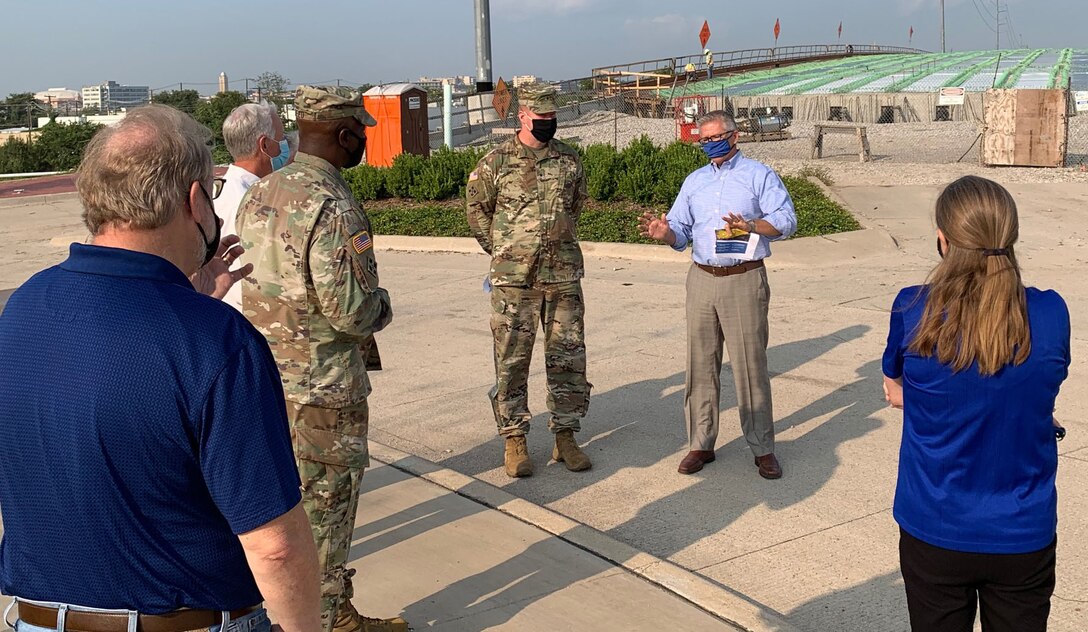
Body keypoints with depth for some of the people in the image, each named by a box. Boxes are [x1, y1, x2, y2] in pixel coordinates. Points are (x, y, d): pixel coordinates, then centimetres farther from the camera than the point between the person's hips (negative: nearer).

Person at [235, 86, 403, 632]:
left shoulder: (258, 195, 5)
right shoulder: (332, 205, -21)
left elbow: (251, 281, 12)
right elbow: (350, 309, -25)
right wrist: (381, 306, -4)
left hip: (268, 377, 8)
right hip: (323, 386, -8)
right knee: (325, 506, 6)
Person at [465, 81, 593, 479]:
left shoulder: (569, 159, 6)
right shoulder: (496, 162, -3)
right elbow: (476, 208, 7)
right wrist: (501, 250, 4)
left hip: (564, 275, 3)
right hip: (513, 279, -3)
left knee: (568, 358, 6)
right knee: (511, 361, 2)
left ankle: (565, 437, 18)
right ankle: (514, 440, 13)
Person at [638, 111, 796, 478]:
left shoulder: (759, 175, 4)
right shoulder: (694, 181, 18)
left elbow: (786, 221, -7)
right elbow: (681, 233, 14)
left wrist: (750, 225, -25)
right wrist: (664, 232, -9)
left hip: (745, 281, -4)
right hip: (701, 280, 5)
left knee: (750, 365, -4)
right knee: (701, 365, 6)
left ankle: (763, 449, 7)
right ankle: (701, 443, 15)